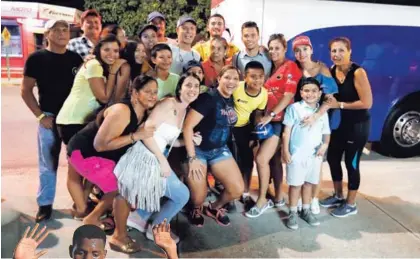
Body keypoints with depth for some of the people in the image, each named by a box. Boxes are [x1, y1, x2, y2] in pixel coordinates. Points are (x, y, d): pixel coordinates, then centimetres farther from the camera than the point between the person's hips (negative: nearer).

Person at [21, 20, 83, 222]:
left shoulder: (76, 58, 5)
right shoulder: (37, 58, -3)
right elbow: (26, 90, -1)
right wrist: (40, 116, -9)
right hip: (49, 118, -2)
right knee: (48, 164, 6)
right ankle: (45, 204, 21)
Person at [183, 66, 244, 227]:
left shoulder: (233, 100, 1)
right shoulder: (208, 98, -20)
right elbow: (187, 127, -22)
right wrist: (192, 158, -21)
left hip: (220, 150, 6)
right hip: (198, 150, -6)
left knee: (238, 189, -3)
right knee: (198, 198, -5)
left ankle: (215, 207, 28)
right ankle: (197, 209, 34)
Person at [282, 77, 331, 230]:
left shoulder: (322, 112, 9)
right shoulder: (294, 108, -5)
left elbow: (326, 132, 12)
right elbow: (287, 131, -6)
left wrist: (325, 144, -9)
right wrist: (286, 151, -10)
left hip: (315, 154, 4)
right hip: (297, 154, -4)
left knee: (309, 183, 16)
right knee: (295, 184, 4)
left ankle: (306, 210, 31)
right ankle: (293, 213, 17)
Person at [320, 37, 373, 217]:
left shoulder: (358, 72, -19)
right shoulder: (331, 71, 1)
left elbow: (367, 103, -23)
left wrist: (339, 105, -19)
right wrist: (327, 101, -7)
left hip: (357, 125, -7)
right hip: (339, 123, 7)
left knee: (351, 163, 2)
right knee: (332, 158, 14)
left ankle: (350, 204, 21)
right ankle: (338, 196, 35)